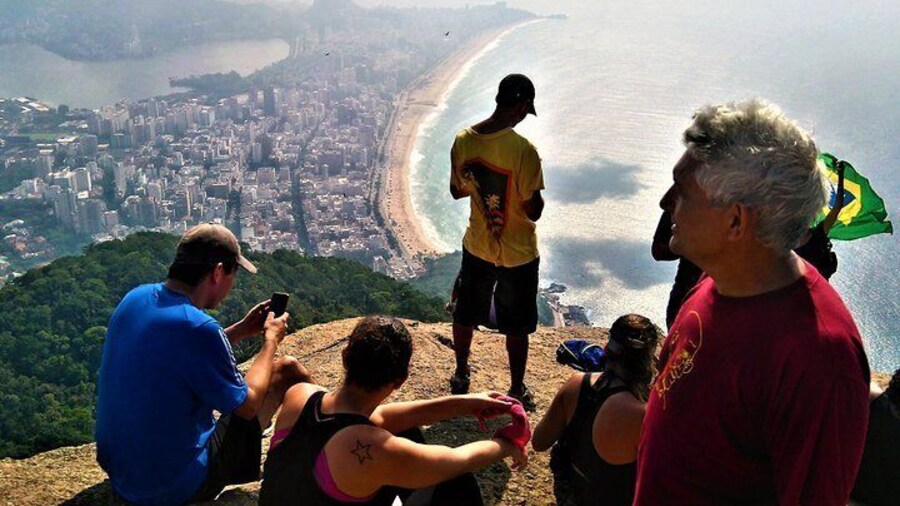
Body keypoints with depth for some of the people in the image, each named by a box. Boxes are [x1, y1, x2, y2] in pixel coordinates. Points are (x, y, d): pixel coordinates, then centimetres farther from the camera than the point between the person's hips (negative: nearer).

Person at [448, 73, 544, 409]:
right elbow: (533, 211, -21)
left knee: (466, 315, 24)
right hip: (518, 255, -5)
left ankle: (461, 376, 42)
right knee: (516, 328, 14)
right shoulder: (523, 150, -26)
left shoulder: (463, 141, -9)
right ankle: (517, 391, 29)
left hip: (476, 248, 5)